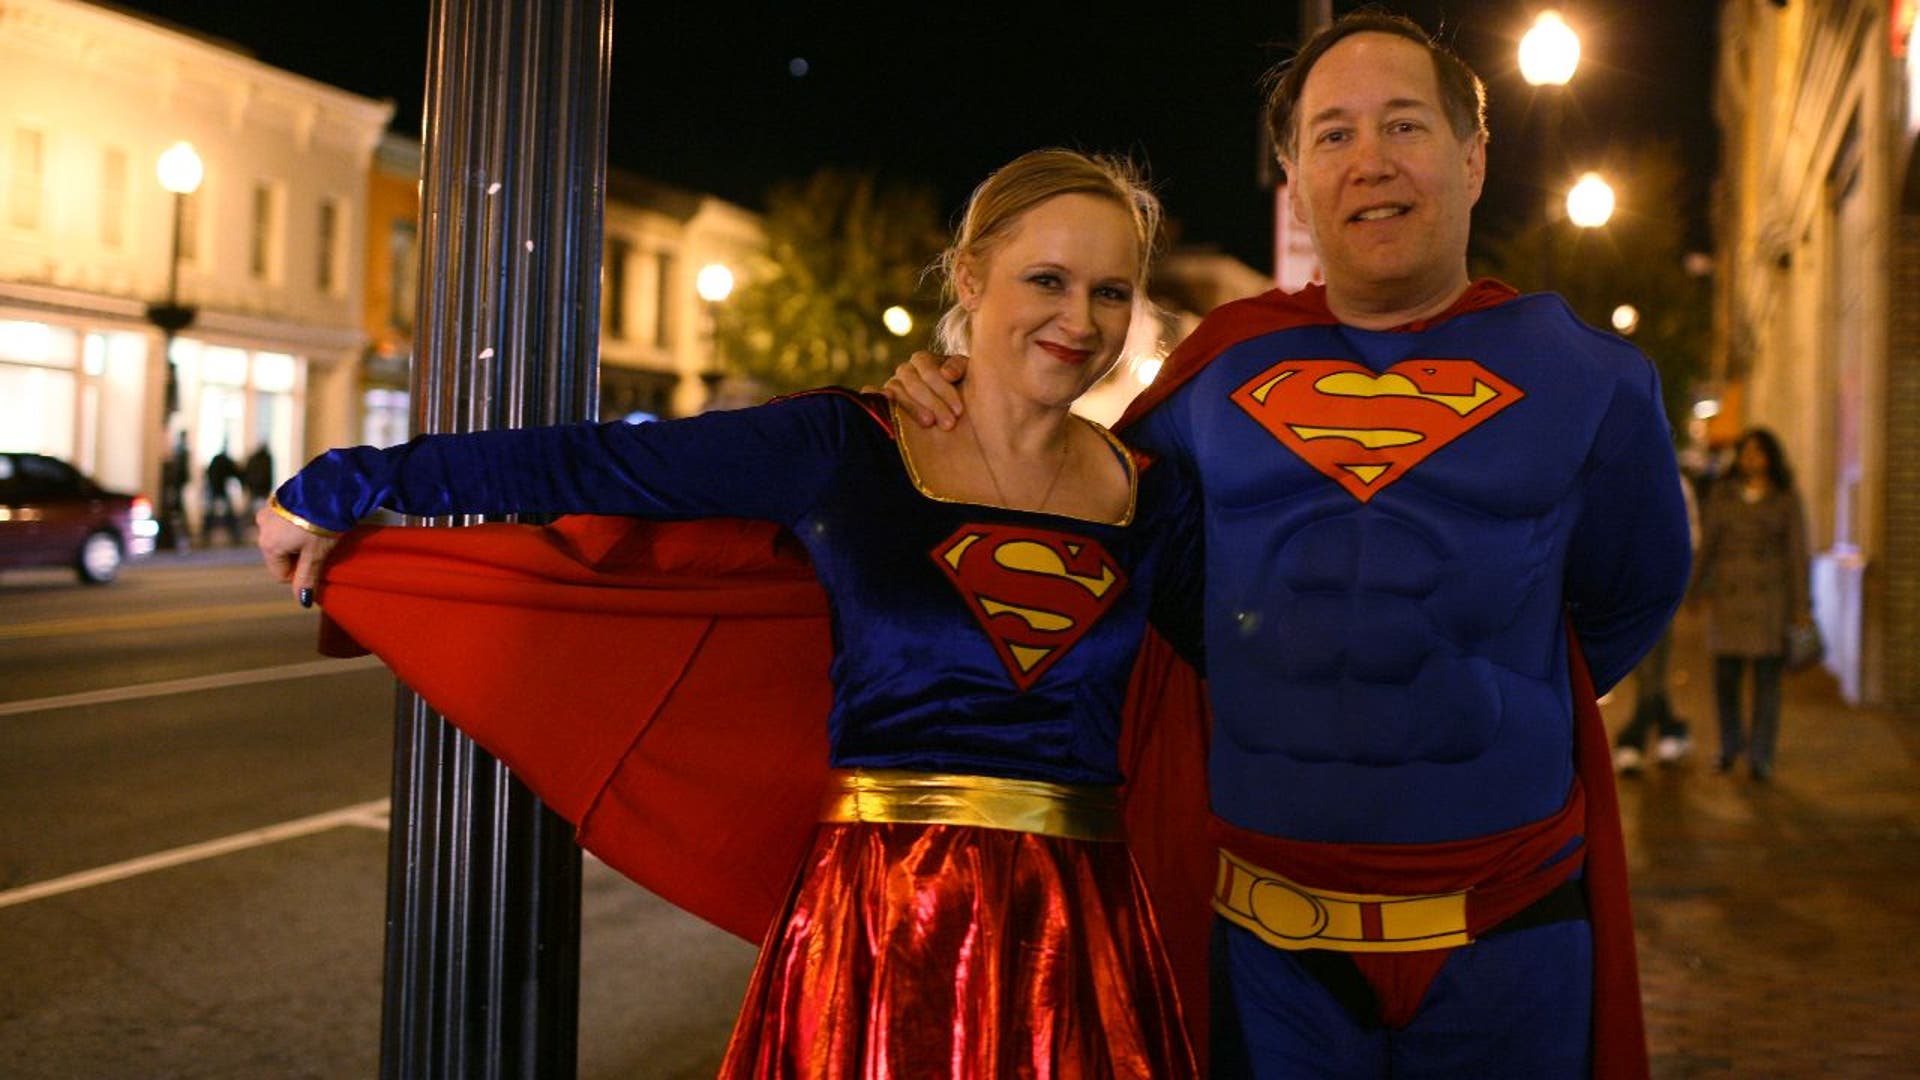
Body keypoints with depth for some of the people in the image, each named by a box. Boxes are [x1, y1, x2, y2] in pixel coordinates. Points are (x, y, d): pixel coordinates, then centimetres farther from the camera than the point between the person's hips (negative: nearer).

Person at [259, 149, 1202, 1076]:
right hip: (876, 910, -3)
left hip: (1083, 925, 3)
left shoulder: (1153, 501, 5)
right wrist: (339, 490, -2)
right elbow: (580, 464, -4)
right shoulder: (839, 448, -4)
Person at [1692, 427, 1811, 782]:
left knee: (1766, 676, -2)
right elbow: (1708, 543, 8)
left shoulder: (1786, 499, -1)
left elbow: (1797, 553, -1)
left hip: (1770, 594, -2)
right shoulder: (1722, 493, 5)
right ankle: (1731, 742, 25)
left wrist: (1801, 606, -6)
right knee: (1725, 676, 2)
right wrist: (1697, 589, 3)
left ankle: (1760, 756, 5)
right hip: (1728, 593, 2)